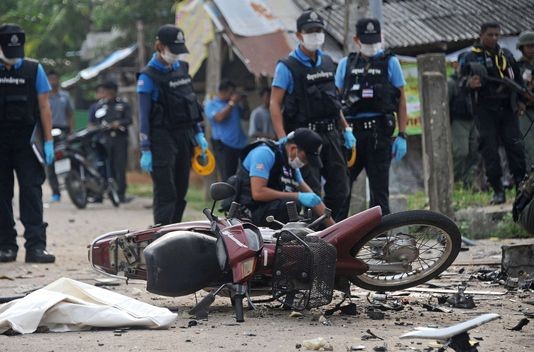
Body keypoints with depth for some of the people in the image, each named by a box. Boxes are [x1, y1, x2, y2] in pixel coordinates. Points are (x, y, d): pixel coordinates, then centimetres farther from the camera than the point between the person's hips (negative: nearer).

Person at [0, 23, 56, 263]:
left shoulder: (34, 70, 5)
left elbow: (44, 107, 4)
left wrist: (48, 142, -2)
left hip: (27, 142, -1)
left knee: (31, 191, -8)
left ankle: (35, 246, -13)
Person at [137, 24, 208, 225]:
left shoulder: (182, 68, 14)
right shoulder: (148, 76, -8)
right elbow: (144, 116, -10)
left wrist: (199, 134, 16)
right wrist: (145, 151, -13)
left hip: (185, 136, 7)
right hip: (162, 139, -7)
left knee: (180, 192, 8)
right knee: (166, 193, -11)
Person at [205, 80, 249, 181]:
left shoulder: (234, 104, 16)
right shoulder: (211, 104, 1)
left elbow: (246, 116, 18)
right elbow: (219, 118, -16)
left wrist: (243, 102, 5)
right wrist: (232, 103, -10)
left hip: (239, 144, 5)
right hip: (223, 145, -5)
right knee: (227, 177, -9)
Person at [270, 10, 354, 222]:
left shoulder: (327, 63, 13)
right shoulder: (287, 67, -6)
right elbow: (275, 104, -9)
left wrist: (345, 129, 16)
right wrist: (282, 139, -19)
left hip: (330, 133, 6)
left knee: (340, 188, 6)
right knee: (311, 190, -9)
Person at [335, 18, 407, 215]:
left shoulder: (390, 63, 7)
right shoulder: (346, 64, 13)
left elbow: (401, 101, 5)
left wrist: (402, 136, -3)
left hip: (379, 132, -2)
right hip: (350, 131, 2)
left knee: (379, 188, 0)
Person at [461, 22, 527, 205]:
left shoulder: (506, 55, 15)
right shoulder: (471, 57, 3)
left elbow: (518, 79, 23)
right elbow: (462, 81, -2)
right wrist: (469, 84, -24)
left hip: (507, 109, 3)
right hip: (485, 110, -3)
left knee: (515, 146, -3)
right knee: (489, 150, -5)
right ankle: (498, 191, 0)